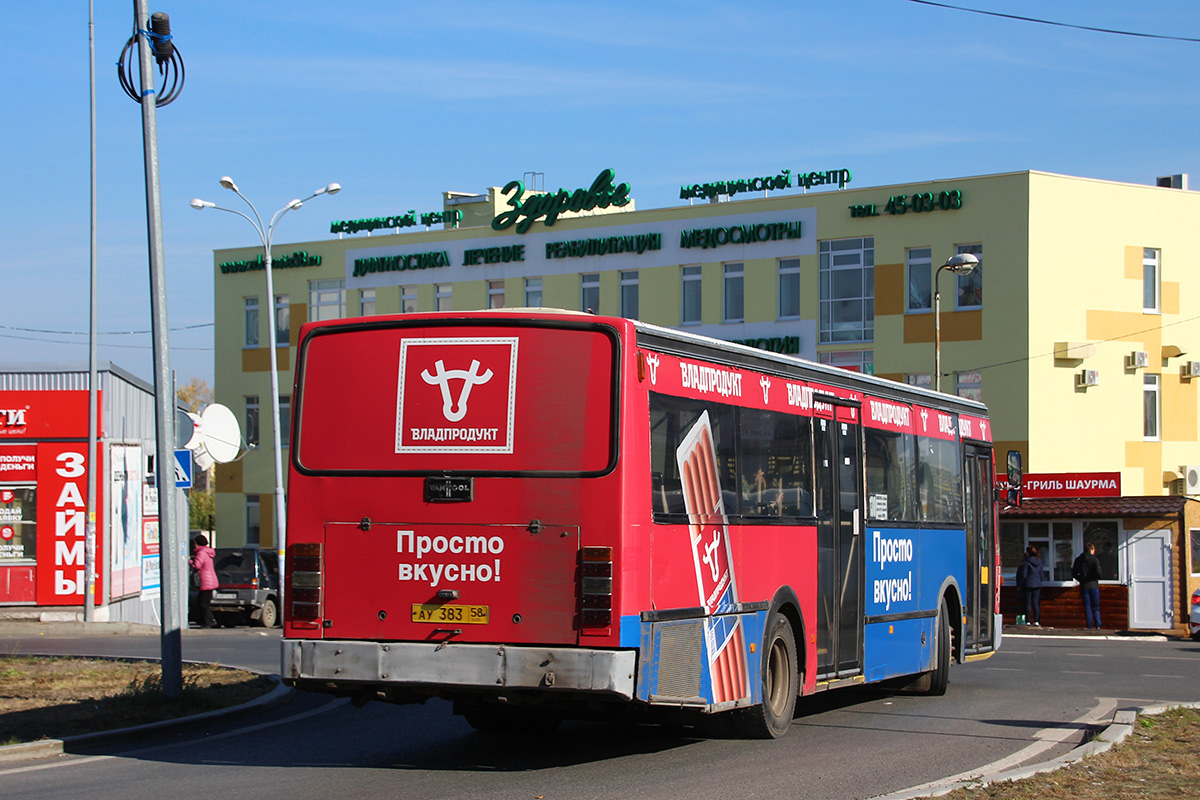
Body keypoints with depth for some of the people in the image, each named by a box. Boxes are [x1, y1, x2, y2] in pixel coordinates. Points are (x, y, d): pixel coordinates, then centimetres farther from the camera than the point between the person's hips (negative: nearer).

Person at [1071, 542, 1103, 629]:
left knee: (1087, 607, 6)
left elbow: (1074, 574, 5)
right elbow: (1098, 573, -16)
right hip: (1093, 585, -2)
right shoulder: (1095, 559, -8)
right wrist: (1097, 578, 5)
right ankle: (1098, 625, -3)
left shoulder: (1078, 560, 4)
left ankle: (1089, 627, 1)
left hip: (1084, 586, 2)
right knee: (1096, 607, 8)